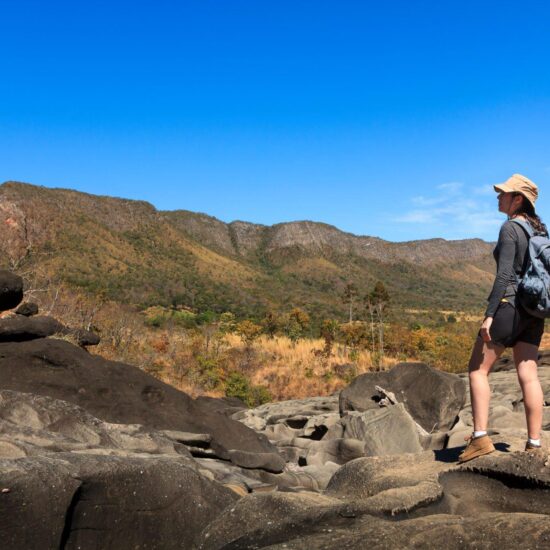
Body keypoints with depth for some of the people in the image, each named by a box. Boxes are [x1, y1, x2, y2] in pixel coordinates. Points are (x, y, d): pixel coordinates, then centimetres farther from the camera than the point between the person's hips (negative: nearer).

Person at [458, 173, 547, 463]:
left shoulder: (510, 227, -10)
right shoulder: (539, 229, 15)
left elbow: (504, 274, -18)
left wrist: (489, 315, -19)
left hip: (509, 305, -8)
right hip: (534, 310, 8)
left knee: (478, 370, 0)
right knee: (528, 375, 5)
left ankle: (480, 438, -5)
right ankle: (534, 444, 5)